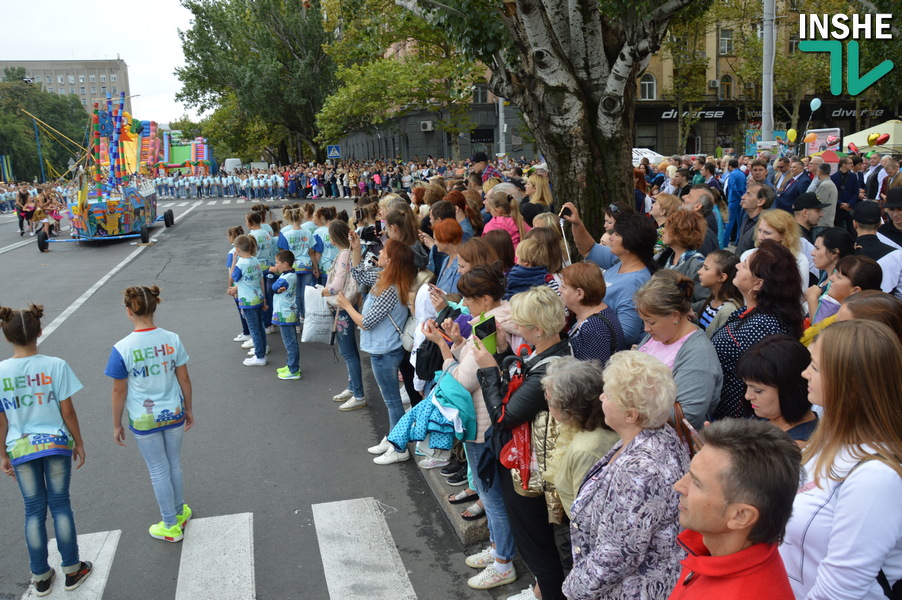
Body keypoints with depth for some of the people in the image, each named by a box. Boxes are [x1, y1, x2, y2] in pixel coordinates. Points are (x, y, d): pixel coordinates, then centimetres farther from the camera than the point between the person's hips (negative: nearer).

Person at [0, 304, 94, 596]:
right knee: (60, 504, 13)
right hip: (56, 444, -1)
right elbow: (67, 411, -10)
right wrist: (79, 443, 3)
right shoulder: (55, 366, -15)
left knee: (34, 510, 15)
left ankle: (41, 577, 27)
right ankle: (72, 570, 24)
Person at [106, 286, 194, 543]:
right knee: (174, 464, 22)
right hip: (174, 413, 3)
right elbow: (184, 379, -1)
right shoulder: (172, 339, -10)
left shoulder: (122, 349, -18)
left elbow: (119, 391, -10)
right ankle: (180, 512, 40)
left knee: (159, 471, 13)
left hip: (144, 420, -3)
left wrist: (117, 424, 4)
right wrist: (188, 408, 14)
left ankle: (171, 526, 28)